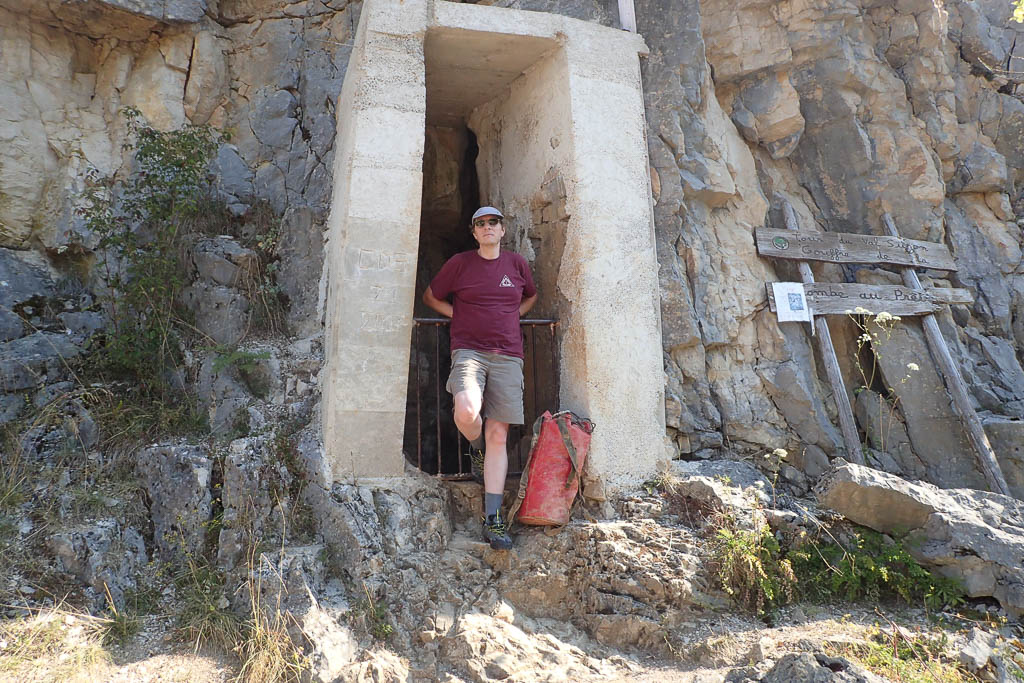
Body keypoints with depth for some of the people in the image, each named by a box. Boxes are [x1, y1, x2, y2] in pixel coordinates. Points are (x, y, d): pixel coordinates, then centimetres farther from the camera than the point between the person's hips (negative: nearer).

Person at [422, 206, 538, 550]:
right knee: (467, 412, -31)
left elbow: (531, 296, 31)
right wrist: (458, 315, 6)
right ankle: (477, 449, 8)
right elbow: (430, 296, 18)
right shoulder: (459, 263, 7)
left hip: (508, 356, 2)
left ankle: (492, 520, 4)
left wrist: (512, 315, 15)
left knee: (498, 436, -2)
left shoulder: (517, 263, 13)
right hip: (469, 350, -2)